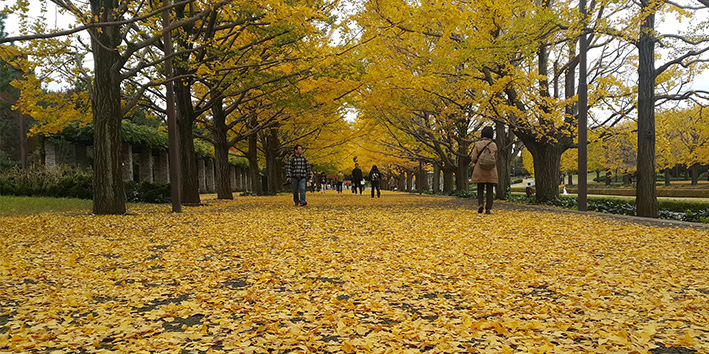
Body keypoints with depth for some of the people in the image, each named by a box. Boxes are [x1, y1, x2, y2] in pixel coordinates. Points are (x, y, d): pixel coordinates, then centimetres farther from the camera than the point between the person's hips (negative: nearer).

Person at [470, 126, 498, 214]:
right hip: (491, 171, 1)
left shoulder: (477, 144, -5)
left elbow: (473, 159, -7)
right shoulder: (494, 145, 0)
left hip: (479, 171, -1)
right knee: (489, 190, 5)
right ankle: (488, 209, 1)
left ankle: (480, 204, -10)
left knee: (480, 189, 11)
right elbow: (495, 158, 8)